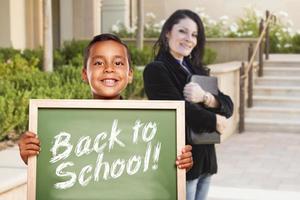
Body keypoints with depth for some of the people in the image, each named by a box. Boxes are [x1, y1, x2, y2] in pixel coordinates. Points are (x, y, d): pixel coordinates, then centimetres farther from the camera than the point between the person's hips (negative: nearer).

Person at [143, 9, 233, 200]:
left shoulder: (196, 69, 13)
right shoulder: (156, 70, -9)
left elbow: (228, 106, 4)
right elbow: (180, 110, -19)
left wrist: (204, 97, -15)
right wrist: (215, 122, -5)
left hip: (204, 159, 7)